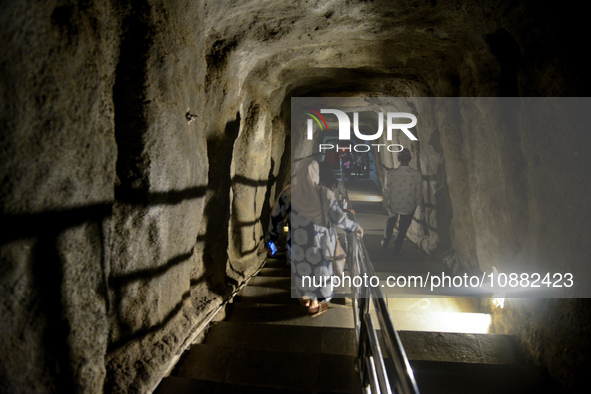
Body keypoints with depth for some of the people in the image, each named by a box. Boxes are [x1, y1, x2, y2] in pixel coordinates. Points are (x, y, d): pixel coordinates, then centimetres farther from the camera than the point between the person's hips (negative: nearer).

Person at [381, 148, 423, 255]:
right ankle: (396, 250, 32)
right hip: (409, 207, -1)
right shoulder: (417, 174, -19)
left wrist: (385, 204, 8)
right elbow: (419, 193, -7)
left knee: (390, 222, 30)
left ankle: (385, 242, 45)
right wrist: (416, 204, 12)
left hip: (393, 205, 1)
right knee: (403, 229, 19)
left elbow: (386, 191, -9)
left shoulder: (390, 173, -20)